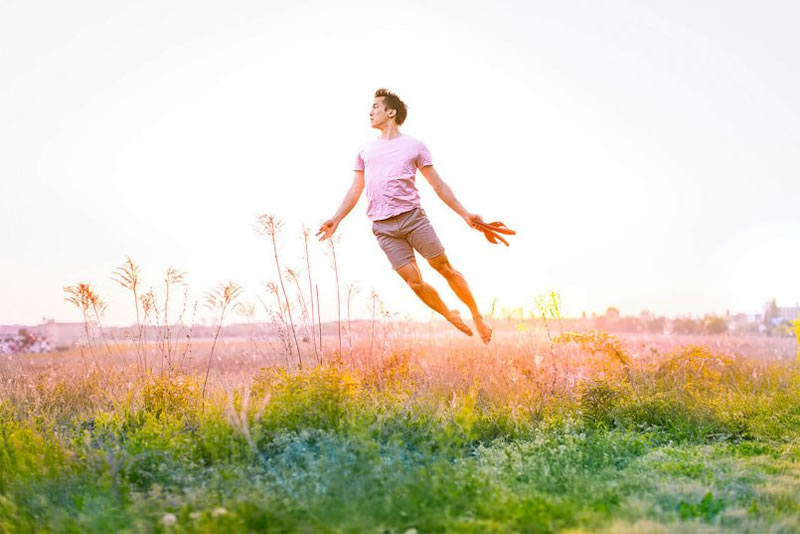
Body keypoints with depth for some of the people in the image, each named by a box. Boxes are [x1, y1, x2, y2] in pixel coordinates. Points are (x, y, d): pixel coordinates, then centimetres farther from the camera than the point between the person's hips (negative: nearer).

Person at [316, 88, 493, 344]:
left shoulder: (414, 146, 8)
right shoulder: (365, 150, 17)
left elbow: (438, 185, 9)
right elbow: (355, 190, 20)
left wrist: (465, 214, 4)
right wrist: (336, 219, 10)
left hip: (413, 217, -2)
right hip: (383, 227, 2)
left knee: (445, 268, -4)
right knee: (414, 281, -7)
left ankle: (477, 316, 11)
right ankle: (452, 318, 12)